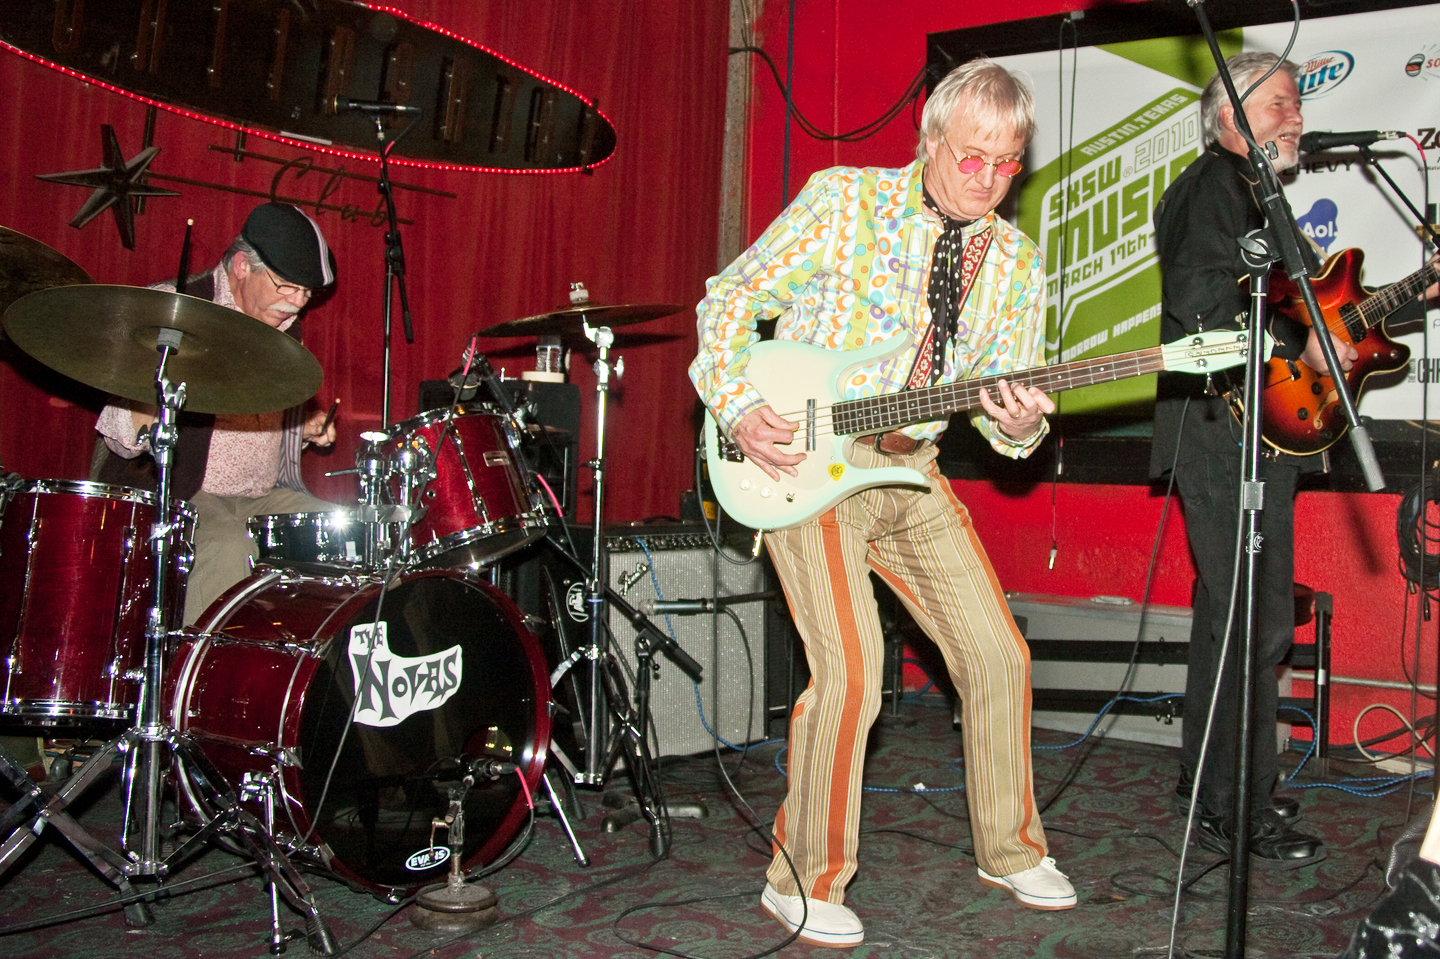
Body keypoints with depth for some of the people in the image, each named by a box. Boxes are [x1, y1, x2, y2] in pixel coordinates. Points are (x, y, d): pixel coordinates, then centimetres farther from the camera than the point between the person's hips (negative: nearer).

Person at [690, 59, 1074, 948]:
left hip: (912, 474, 6)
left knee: (999, 656, 5)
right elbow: (731, 296, -4)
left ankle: (1010, 850, 27)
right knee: (851, 669, -17)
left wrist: (1019, 424, -18)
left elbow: (1006, 397, 7)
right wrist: (739, 407, -17)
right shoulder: (843, 200, -7)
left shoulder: (1018, 262, 6)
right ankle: (805, 881, 4)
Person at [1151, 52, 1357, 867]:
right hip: (1227, 431, -11)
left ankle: (1208, 780, 26)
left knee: (1228, 613, 15)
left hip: (1255, 432, 11)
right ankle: (1237, 811, -4)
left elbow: (1289, 303, 25)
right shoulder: (1213, 187, -8)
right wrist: (1304, 343, -17)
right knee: (1256, 623, -10)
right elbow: (1202, 306, -23)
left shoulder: (1255, 194, 25)